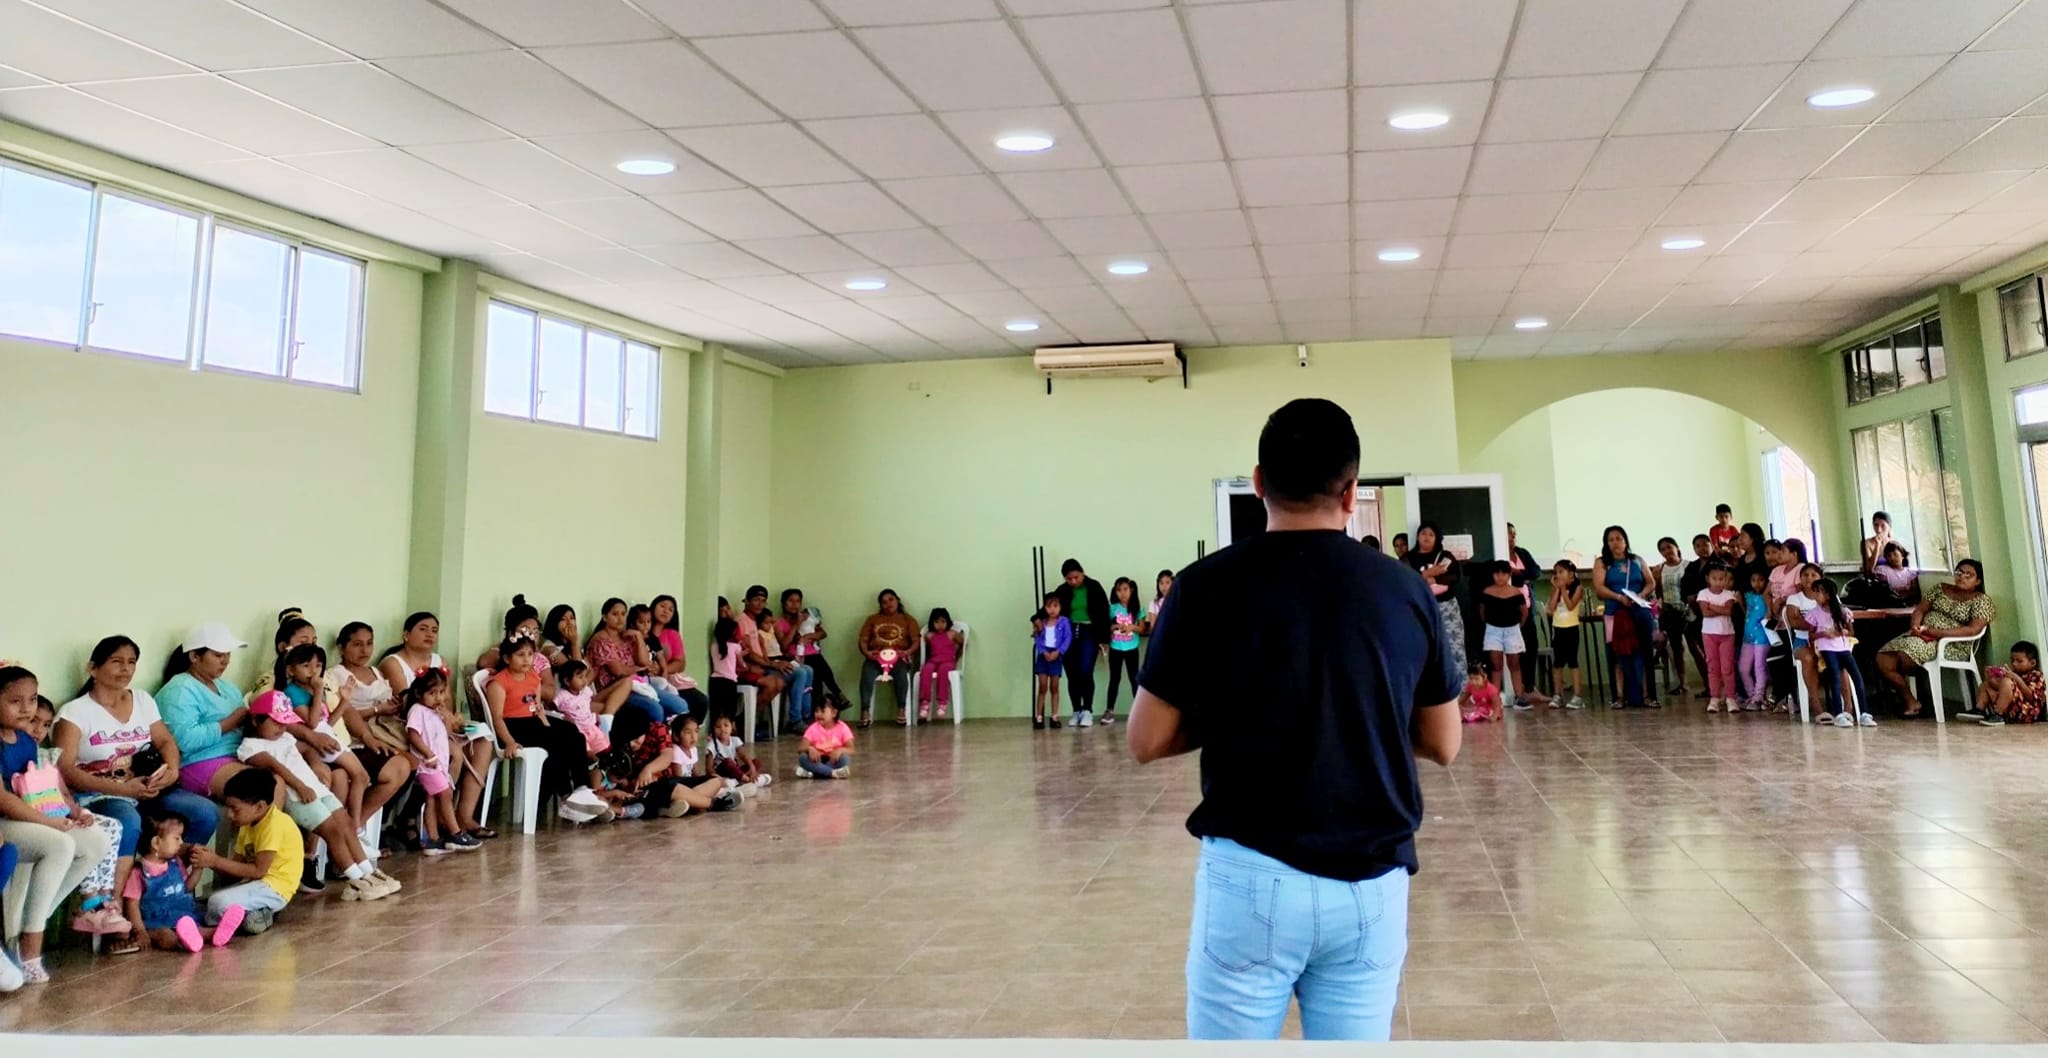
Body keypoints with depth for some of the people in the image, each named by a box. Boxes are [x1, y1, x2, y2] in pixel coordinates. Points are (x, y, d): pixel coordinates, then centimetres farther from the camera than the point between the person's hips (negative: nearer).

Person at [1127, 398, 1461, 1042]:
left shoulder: (1207, 586, -7)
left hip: (1251, 877, -2)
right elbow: (1443, 745, 9)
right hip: (1371, 886, 3)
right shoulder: (1406, 591, 0)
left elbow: (1146, 742, -2)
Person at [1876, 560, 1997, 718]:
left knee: (1906, 652, -34)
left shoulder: (1982, 600, 2)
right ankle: (1910, 701, -11)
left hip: (1951, 645, -6)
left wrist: (1936, 632, -22)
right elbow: (1920, 610, 13)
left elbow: (1973, 629, -13)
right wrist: (1916, 626, -11)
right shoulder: (1941, 589, 19)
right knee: (1883, 659, -22)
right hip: (1919, 636, 6)